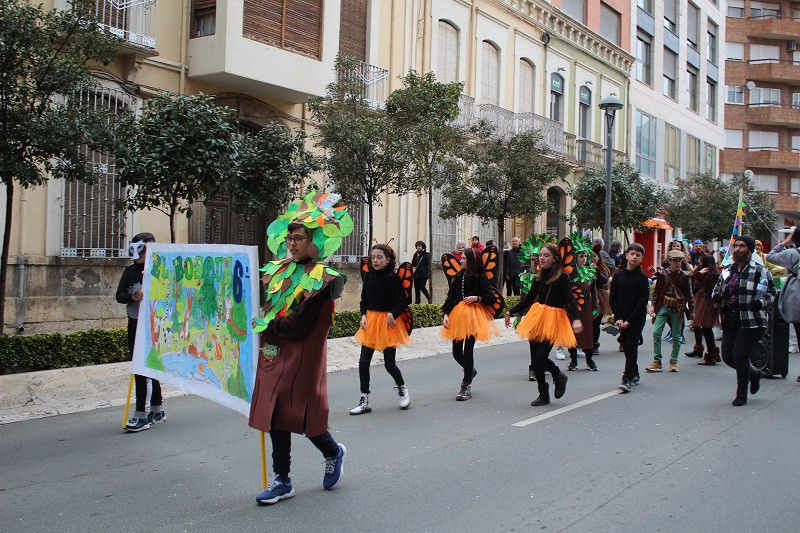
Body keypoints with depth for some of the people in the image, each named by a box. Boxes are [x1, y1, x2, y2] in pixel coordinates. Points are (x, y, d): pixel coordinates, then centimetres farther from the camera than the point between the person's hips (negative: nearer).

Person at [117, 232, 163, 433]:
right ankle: (157, 411, 25)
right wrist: (133, 296, -15)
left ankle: (142, 415, -4)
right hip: (134, 324, 6)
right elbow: (119, 296, 5)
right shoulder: (130, 271, 10)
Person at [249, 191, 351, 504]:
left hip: (302, 357, -6)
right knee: (276, 416, 8)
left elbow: (299, 325, -19)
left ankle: (333, 453, 31)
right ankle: (282, 482, 19)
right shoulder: (277, 270, 9)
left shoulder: (320, 278, -12)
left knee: (300, 415, 1)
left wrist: (264, 326, -11)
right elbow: (262, 307, 17)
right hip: (274, 355, 6)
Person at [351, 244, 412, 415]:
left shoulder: (393, 277, -11)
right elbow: (364, 300, 12)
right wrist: (363, 316, -3)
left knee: (389, 364, 2)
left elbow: (403, 301, -12)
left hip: (388, 321, -5)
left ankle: (402, 388, 31)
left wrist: (392, 314, -23)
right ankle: (364, 401, 9)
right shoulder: (368, 277, 4)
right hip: (370, 320, 5)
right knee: (363, 362, 0)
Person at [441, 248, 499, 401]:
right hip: (457, 315, 5)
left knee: (468, 349, -4)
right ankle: (470, 371, 37)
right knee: (456, 351, 5)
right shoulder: (458, 277, 13)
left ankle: (466, 387, 6)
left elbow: (491, 298, -4)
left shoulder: (480, 277, -2)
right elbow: (450, 297, 11)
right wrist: (445, 314, 0)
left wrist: (476, 298, -18)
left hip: (473, 315, -5)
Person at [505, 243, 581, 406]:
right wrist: (510, 312, 20)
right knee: (534, 359, 4)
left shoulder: (561, 277, -6)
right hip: (537, 317, 6)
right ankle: (543, 394, 20)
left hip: (553, 319, -6)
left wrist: (576, 319, -32)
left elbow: (570, 299, -16)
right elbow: (528, 300, 19)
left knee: (541, 357, -13)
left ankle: (559, 377, 19)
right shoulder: (539, 278, 10)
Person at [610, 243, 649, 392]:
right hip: (622, 320, 3)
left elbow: (642, 302, -8)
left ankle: (627, 379, -10)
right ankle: (634, 375, 25)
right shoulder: (618, 275, 4)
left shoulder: (643, 278, -4)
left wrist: (629, 320, -12)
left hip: (637, 319, -3)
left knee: (631, 347, -9)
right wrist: (618, 318, -4)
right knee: (626, 347, 9)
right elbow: (612, 298, 5)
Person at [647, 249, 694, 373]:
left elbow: (689, 294, 9)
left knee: (676, 336, 4)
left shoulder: (684, 276, 2)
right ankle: (657, 361, -2)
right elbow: (656, 291, 8)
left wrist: (691, 310, 8)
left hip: (677, 309, 0)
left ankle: (673, 362, 16)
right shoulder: (662, 274, 2)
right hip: (663, 307, 0)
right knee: (656, 332, -9)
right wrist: (653, 305, 2)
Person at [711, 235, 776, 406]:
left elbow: (771, 292, -4)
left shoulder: (759, 270, -5)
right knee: (727, 356, 7)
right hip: (730, 319, 7)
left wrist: (760, 302, -22)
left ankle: (742, 395, 10)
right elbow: (717, 288, 21)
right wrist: (716, 296, -2)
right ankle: (754, 374, 37)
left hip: (751, 321, -6)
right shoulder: (727, 271, 12)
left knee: (739, 355, -10)